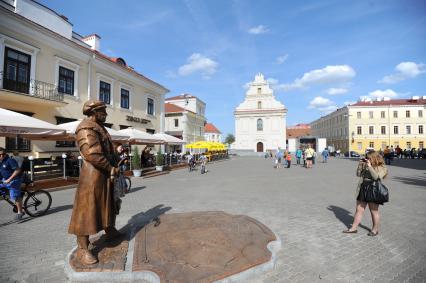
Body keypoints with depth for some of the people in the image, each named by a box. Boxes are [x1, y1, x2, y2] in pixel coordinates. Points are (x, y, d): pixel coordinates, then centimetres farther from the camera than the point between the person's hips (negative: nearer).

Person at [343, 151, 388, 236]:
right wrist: (360, 165, 1)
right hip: (362, 190, 6)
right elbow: (358, 174, 12)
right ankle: (354, 228, 18)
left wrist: (370, 166, -22)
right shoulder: (366, 166, 9)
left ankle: (375, 229, 27)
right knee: (359, 210, 10)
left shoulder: (382, 168, -5)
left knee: (374, 211, 9)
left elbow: (376, 177, -22)